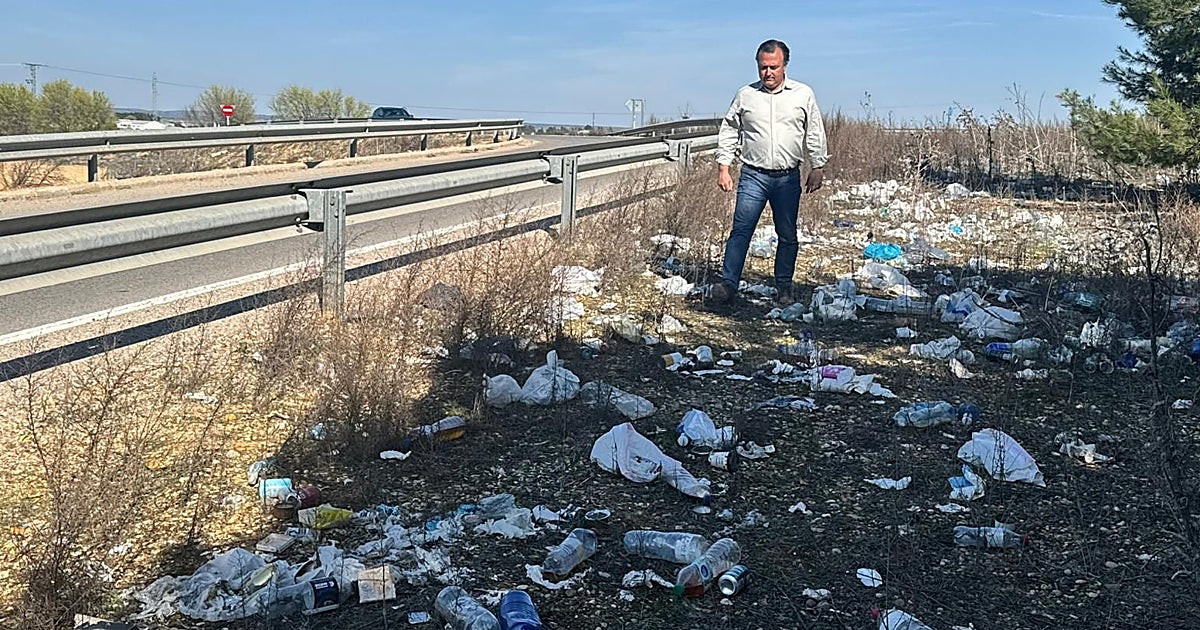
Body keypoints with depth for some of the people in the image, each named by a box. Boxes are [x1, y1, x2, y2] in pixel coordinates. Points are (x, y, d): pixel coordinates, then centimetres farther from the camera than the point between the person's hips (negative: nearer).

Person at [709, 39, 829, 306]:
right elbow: (728, 132, 10)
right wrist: (723, 168, 4)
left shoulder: (803, 94, 5)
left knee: (788, 235, 7)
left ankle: (784, 286, 19)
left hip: (788, 178, 1)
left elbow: (815, 134, 10)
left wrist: (817, 168, 6)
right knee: (741, 229, -8)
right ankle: (728, 282, -5)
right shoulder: (745, 95, 5)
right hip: (753, 175, -1)